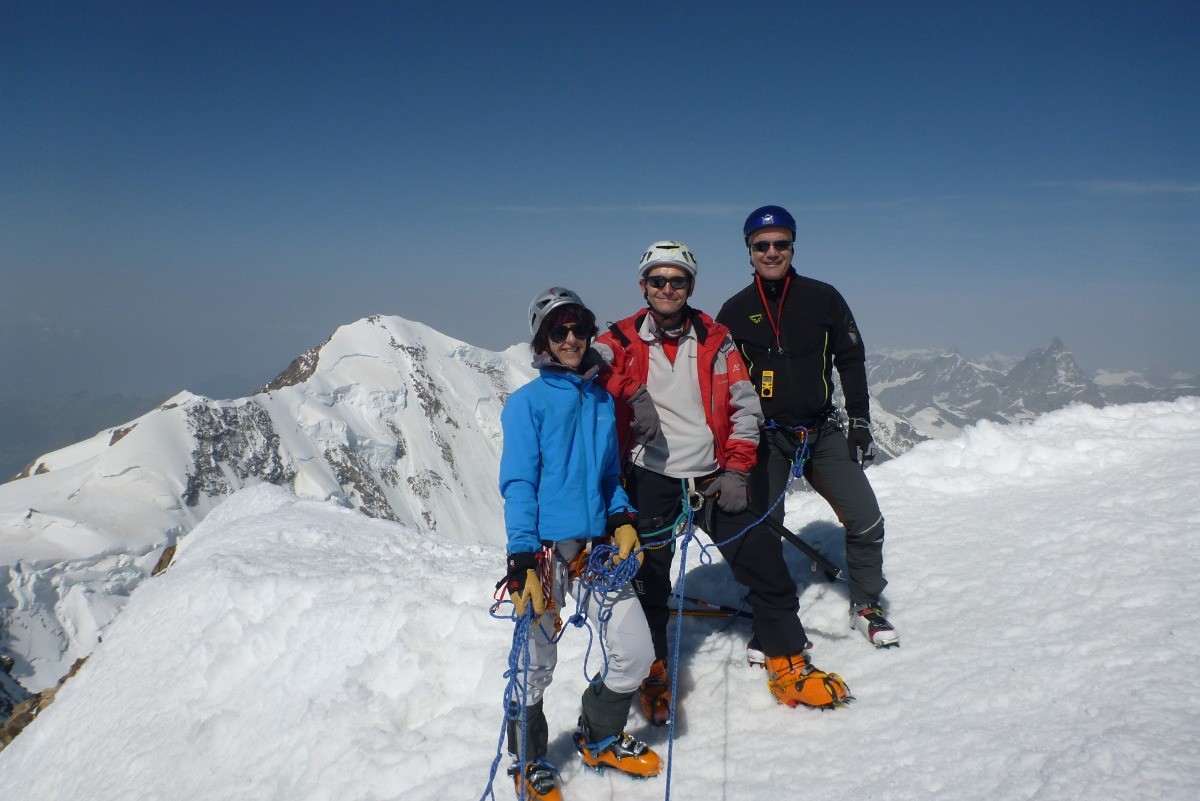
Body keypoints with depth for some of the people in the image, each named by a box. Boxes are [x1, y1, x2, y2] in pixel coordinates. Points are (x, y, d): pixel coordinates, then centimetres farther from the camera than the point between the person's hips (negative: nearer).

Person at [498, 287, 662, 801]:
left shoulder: (602, 400, 13)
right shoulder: (527, 402, -4)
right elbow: (518, 484, -9)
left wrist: (622, 519, 2)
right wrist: (522, 559, -17)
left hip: (596, 547, 5)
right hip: (545, 550, -5)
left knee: (635, 655, 3)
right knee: (536, 667, 2)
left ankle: (600, 738, 30)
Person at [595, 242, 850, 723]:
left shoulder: (714, 339, 6)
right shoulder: (625, 339, 2)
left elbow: (744, 407, 5)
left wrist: (735, 470, -4)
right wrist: (633, 393, -28)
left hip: (712, 478, 2)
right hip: (650, 478, -1)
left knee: (765, 566, 1)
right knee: (649, 583, 7)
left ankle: (788, 668, 18)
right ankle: (653, 673, 29)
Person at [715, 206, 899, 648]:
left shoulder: (823, 298, 2)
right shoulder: (735, 311, 2)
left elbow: (851, 361, 6)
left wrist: (860, 421, 1)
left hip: (823, 432, 1)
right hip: (765, 437, 0)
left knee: (866, 520, -2)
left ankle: (866, 606, 19)